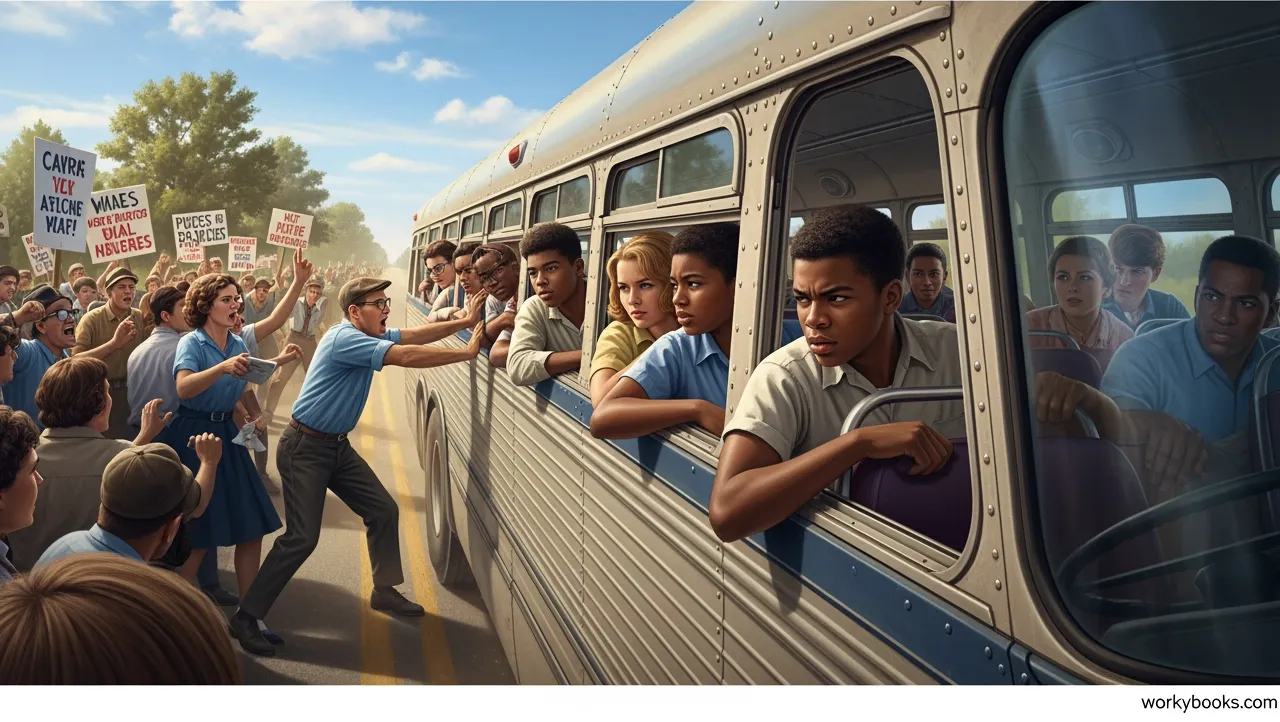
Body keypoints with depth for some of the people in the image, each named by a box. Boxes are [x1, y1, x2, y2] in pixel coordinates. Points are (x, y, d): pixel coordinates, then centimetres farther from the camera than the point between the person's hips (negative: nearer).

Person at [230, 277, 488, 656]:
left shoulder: (371, 336, 6)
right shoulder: (344, 338, -23)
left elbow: (414, 335, 5)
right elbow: (407, 356, -31)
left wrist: (465, 321, -7)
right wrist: (468, 352, -28)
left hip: (338, 446, 10)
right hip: (305, 447, -10)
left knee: (384, 510, 9)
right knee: (302, 537, -11)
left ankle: (385, 590, 25)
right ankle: (246, 616, 3)